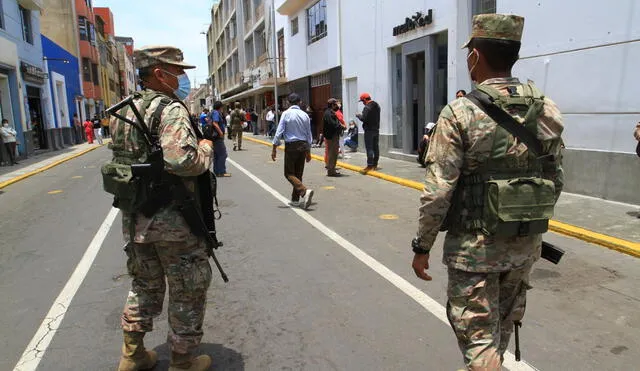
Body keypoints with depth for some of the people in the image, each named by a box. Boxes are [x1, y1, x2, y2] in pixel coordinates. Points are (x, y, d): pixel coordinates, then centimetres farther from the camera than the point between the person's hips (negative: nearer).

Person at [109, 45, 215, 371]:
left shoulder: (123, 111, 10)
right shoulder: (171, 109, -17)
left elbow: (124, 156, 17)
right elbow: (182, 160, -31)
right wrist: (205, 148, -13)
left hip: (135, 218, 8)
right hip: (174, 221, -8)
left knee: (145, 285, 24)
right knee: (188, 290, 9)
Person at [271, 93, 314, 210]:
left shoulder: (286, 113, -7)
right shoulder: (305, 115, 6)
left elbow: (279, 132, -11)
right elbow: (309, 135, 11)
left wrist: (274, 148, -5)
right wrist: (308, 152, 19)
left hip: (291, 146, -5)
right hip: (303, 146, 5)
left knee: (289, 173, 0)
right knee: (298, 173, 13)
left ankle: (304, 191, -23)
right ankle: (295, 199, 20)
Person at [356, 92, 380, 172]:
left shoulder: (367, 107, -17)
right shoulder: (377, 106, 11)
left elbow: (364, 118, -22)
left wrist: (358, 115, -3)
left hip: (369, 130, -9)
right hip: (376, 129, 9)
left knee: (369, 148, -8)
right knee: (375, 147, 12)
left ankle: (370, 165, -10)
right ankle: (375, 164, 19)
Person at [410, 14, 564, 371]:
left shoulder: (460, 113, -17)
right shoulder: (548, 110, 0)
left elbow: (438, 191, -18)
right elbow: (556, 180, 6)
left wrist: (422, 246, -7)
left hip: (476, 244, -6)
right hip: (527, 243, 6)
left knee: (477, 332, 9)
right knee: (504, 322, 26)